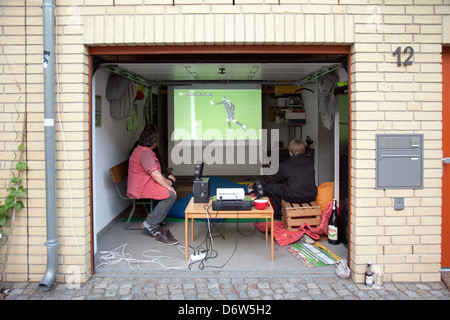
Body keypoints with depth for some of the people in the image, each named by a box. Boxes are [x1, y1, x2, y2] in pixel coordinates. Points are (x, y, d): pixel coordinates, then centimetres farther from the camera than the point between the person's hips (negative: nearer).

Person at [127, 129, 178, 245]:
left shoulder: (141, 149, 19)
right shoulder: (145, 153, -17)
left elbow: (155, 171, 26)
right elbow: (155, 174, -23)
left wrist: (165, 180, 16)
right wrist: (169, 187, -15)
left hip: (141, 185, 11)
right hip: (140, 188, -11)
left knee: (169, 191, 12)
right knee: (170, 195, -20)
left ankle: (155, 224, 4)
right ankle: (149, 224, -14)